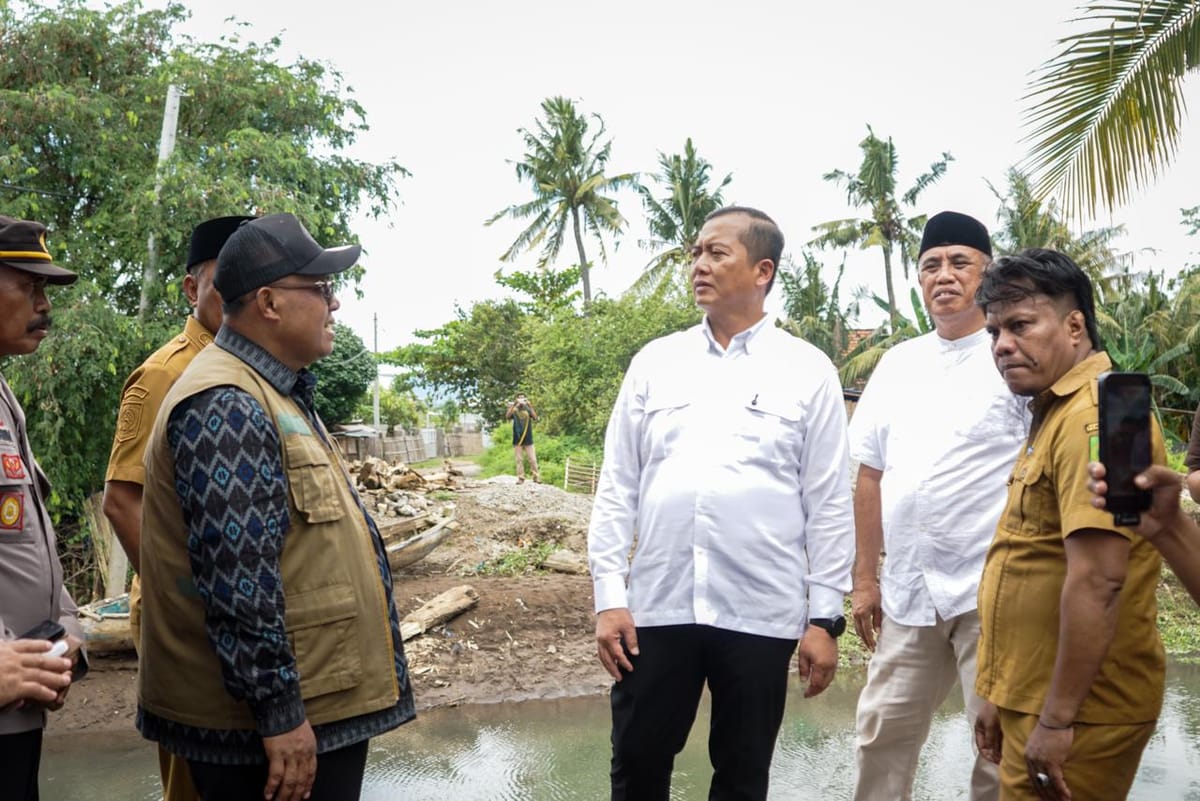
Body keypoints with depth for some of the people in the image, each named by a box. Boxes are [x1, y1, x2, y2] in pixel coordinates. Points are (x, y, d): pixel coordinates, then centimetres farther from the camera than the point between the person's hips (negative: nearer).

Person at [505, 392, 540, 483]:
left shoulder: (528, 409, 4)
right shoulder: (514, 410, 3)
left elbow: (535, 417, -14)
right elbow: (507, 416, -17)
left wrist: (530, 405, -23)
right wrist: (514, 405, -25)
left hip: (528, 439, 0)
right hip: (517, 439, 0)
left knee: (533, 459, -1)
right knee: (519, 460, 2)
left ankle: (536, 477, 6)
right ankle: (520, 478, 7)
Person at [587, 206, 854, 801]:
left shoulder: (807, 371, 1)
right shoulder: (654, 362, 7)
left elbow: (829, 503, 0)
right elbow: (617, 487, 6)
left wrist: (824, 617, -2)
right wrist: (608, 596, 1)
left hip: (760, 612, -2)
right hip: (656, 606, 2)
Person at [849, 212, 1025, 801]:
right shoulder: (898, 363, 12)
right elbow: (870, 475, 14)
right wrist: (864, 577, 12)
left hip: (994, 590, -5)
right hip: (908, 591, 5)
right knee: (884, 733, 13)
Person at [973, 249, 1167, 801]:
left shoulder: (1095, 418, -18)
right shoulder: (1055, 414, 14)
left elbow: (1097, 583, -26)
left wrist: (1056, 719, -24)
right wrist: (1003, 697, 20)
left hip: (1075, 714, -9)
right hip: (1034, 702, 9)